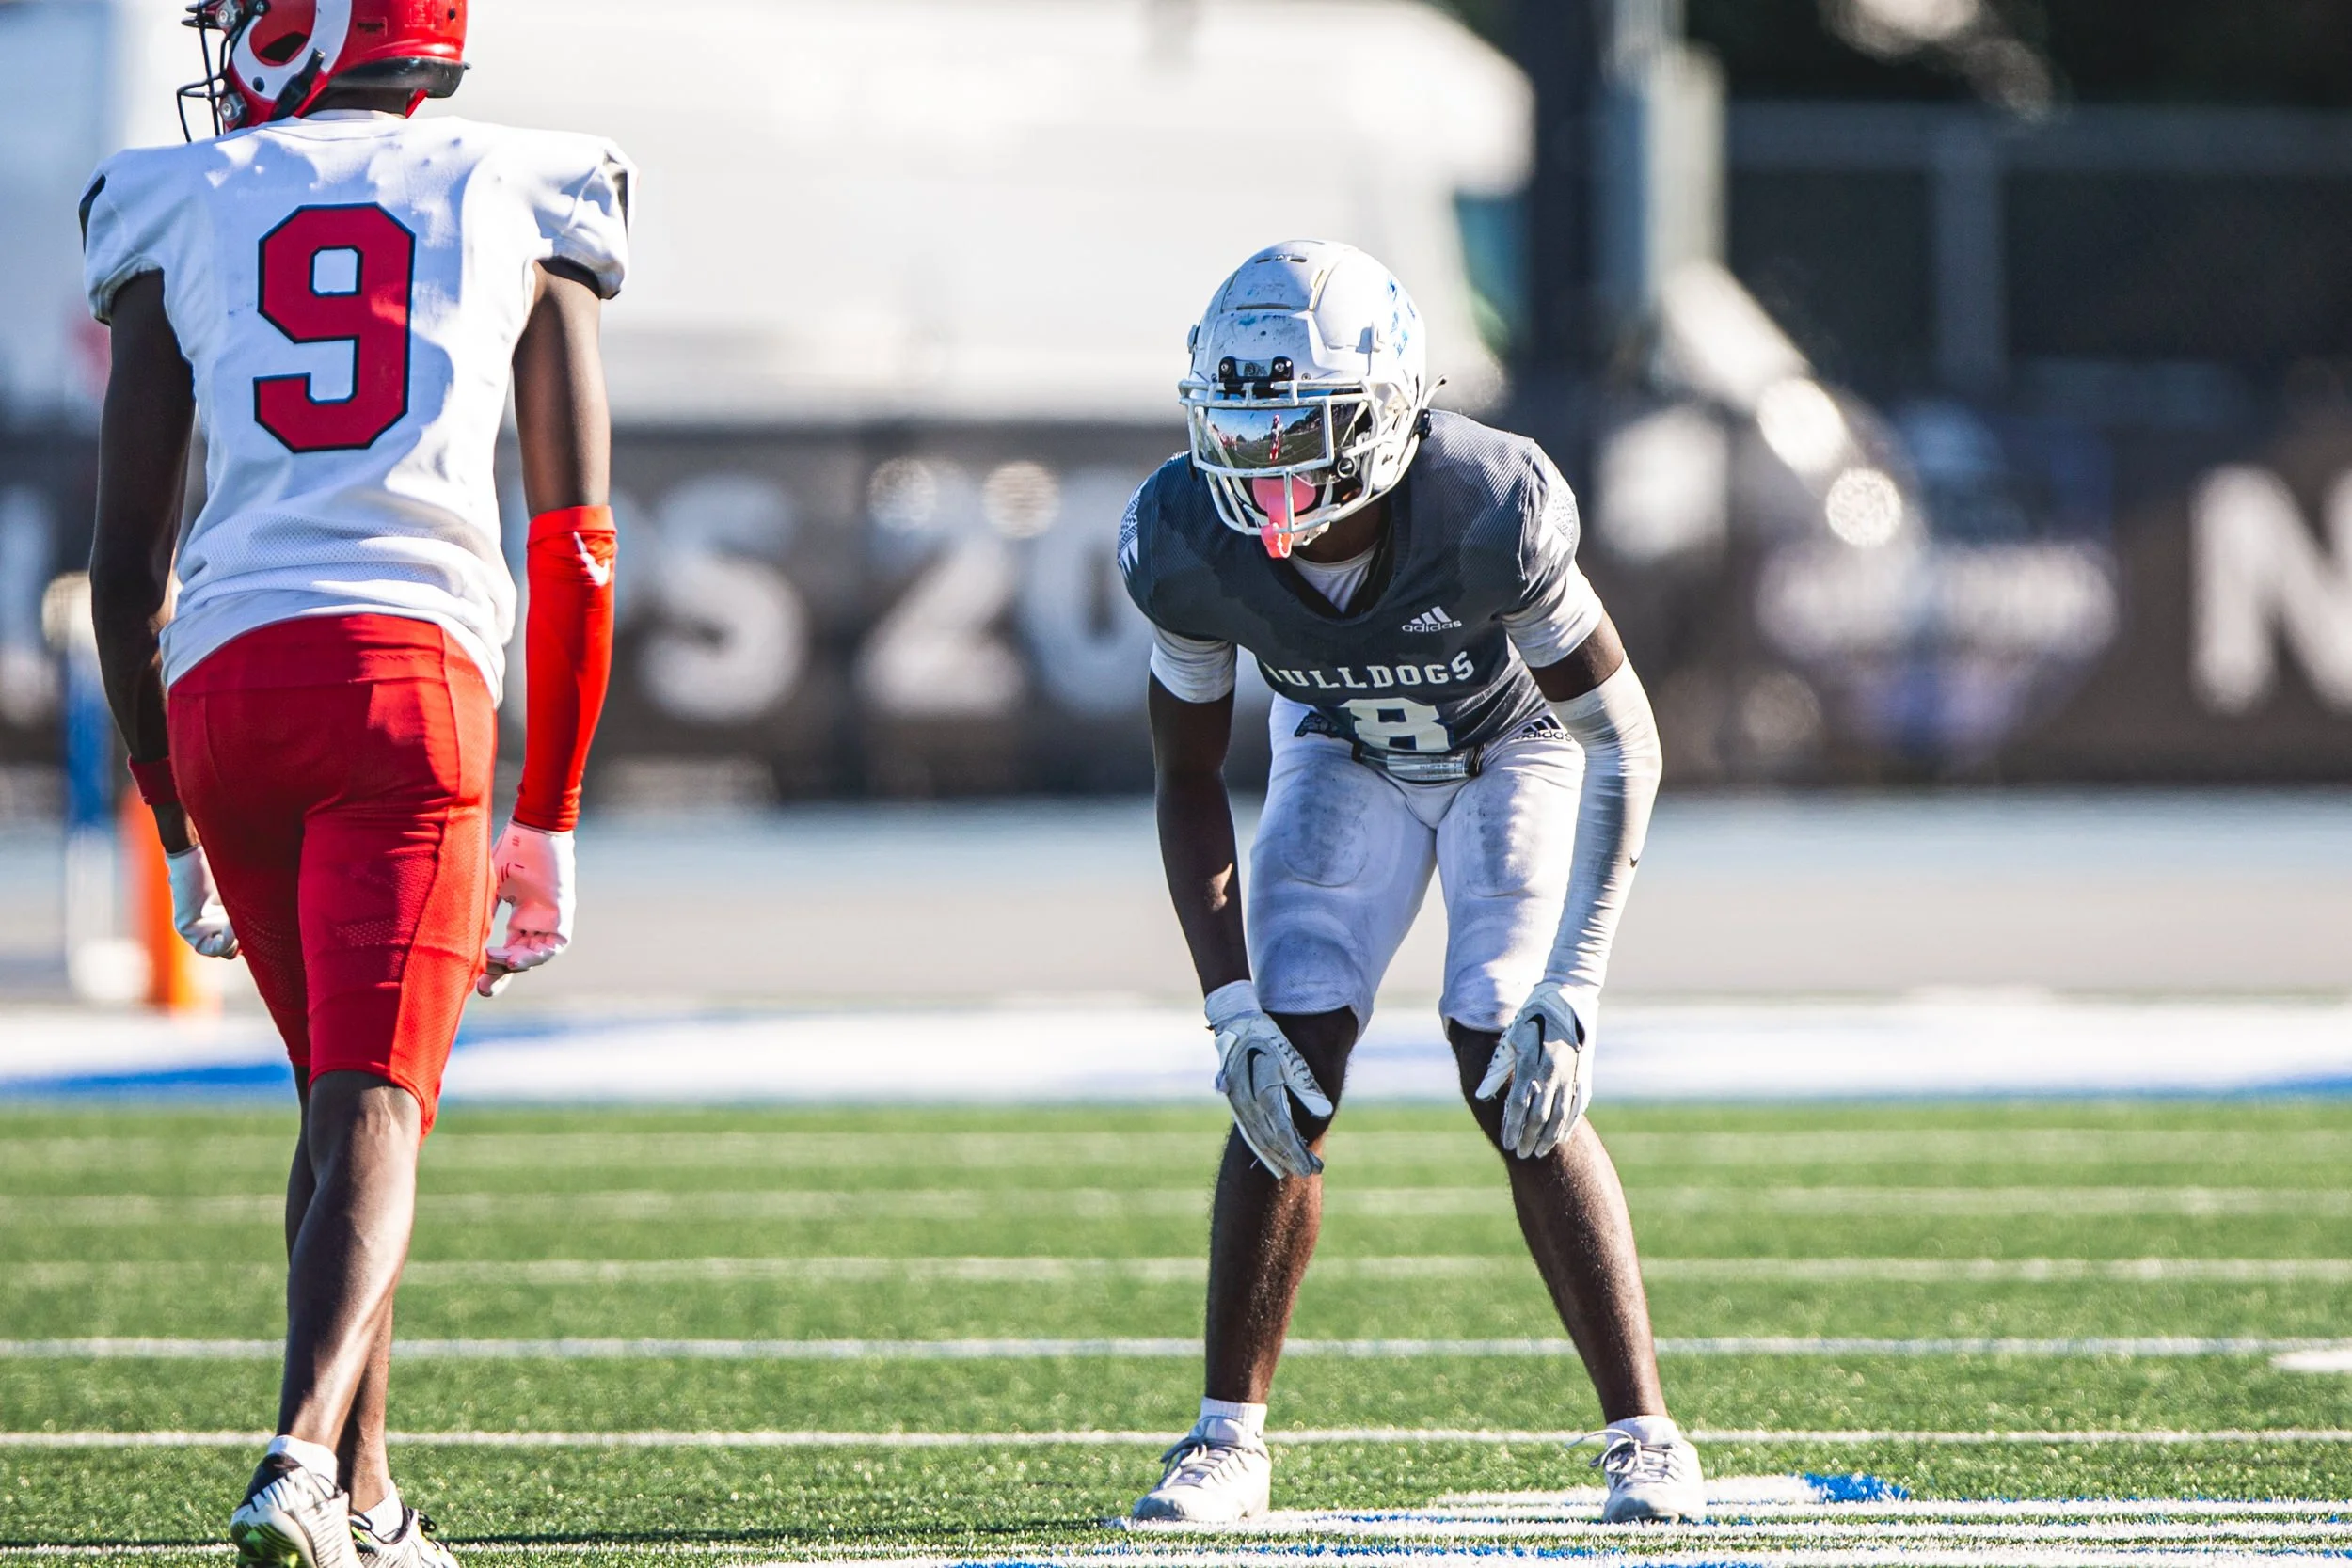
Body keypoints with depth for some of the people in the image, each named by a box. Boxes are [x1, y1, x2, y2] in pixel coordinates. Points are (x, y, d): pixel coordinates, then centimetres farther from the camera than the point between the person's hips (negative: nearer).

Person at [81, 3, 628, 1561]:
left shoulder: (180, 215, 14)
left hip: (221, 677, 2)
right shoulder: (518, 206, 14)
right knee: (375, 1109, -9)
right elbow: (574, 546, 11)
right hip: (411, 672, -2)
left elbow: (124, 565, 13)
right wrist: (547, 829, 17)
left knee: (341, 1094, 19)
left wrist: (180, 827, 22)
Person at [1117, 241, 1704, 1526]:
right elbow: (1189, 783, -12)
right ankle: (1229, 1435, 2)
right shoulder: (1189, 544, -29)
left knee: (1519, 1092, -18)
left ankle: (1644, 1438, -9)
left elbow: (1623, 743, -27)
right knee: (1286, 1081, -11)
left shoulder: (1488, 514, -39)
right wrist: (1234, 1010, -20)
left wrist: (1572, 989, -33)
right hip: (1345, 753, 3)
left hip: (1520, 747, -3)